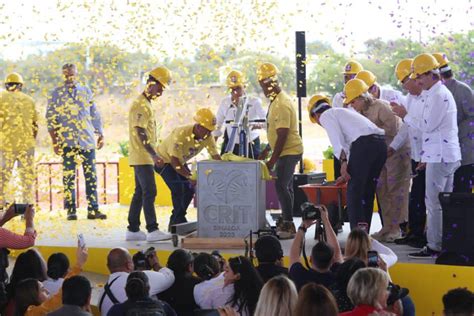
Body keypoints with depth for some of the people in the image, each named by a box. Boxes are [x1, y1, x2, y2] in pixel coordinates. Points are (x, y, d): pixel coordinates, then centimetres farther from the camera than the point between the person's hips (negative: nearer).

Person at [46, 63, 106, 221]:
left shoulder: (86, 91, 12)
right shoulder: (56, 94, 4)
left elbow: (95, 114, 16)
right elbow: (51, 119, 2)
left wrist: (100, 134, 12)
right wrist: (54, 141, -4)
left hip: (87, 140, 2)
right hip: (68, 141, -2)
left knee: (91, 176, 2)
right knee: (69, 176, -2)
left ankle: (93, 209, 5)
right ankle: (71, 210, 2)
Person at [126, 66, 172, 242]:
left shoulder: (146, 104, 18)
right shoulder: (141, 105, -14)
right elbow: (141, 133, -22)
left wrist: (153, 155, 20)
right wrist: (154, 154, -27)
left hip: (144, 158, 10)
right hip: (142, 157, -10)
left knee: (140, 193, 11)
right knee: (149, 192, -11)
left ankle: (133, 230, 14)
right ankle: (152, 230, -13)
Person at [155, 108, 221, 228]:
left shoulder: (208, 137, -17)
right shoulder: (181, 134, -37)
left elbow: (216, 157, -18)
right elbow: (174, 161, -37)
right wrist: (190, 176, -42)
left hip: (180, 161, 7)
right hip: (164, 160, -7)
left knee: (189, 189, 0)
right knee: (178, 188, -21)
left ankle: (175, 222, 13)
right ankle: (179, 221, -10)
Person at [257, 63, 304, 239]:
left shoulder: (281, 104, -21)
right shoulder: (277, 100, 12)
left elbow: (282, 136, -23)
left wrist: (272, 160, -21)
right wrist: (267, 150, 23)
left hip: (289, 151, -11)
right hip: (286, 151, 11)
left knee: (281, 186, -13)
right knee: (285, 186, 15)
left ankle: (288, 226, -11)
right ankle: (286, 221, 23)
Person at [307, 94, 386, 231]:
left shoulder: (325, 116, 11)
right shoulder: (343, 112, 37)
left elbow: (337, 139, -8)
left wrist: (343, 162, -15)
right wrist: (347, 173, 47)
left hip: (364, 143, -8)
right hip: (381, 142, 8)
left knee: (354, 191, -2)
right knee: (367, 191, 16)